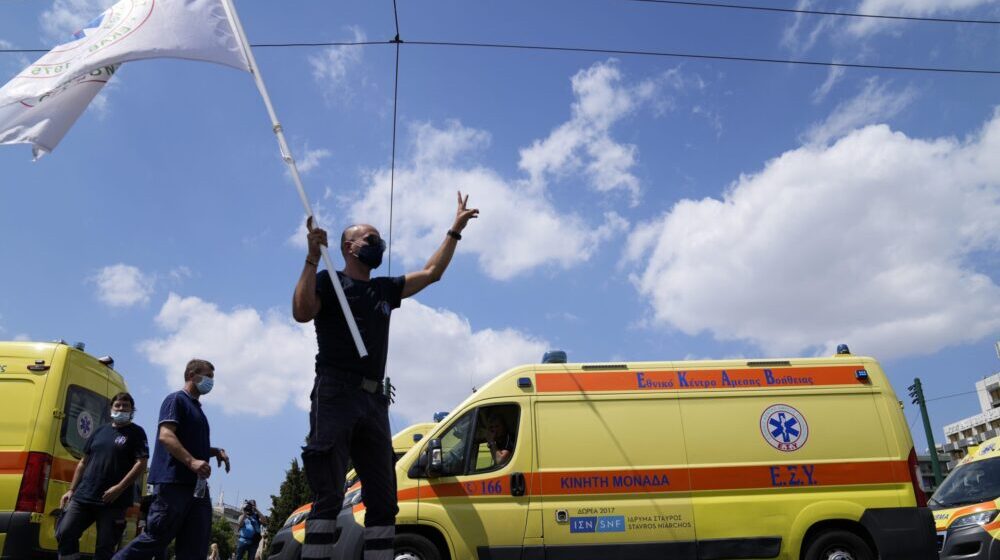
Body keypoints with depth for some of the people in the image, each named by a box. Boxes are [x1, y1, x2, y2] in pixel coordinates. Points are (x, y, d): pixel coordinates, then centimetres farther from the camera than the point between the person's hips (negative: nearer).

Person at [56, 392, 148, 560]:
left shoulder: (136, 433, 0)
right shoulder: (100, 431, 16)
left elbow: (141, 464, -10)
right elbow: (83, 462, 21)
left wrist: (119, 488, -18)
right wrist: (71, 490, 13)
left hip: (113, 501, -5)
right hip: (83, 496, 5)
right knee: (64, 533, -5)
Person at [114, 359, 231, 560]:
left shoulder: (197, 408, 24)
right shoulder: (176, 400, -3)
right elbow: (165, 436, -17)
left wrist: (216, 451, 14)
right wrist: (192, 461, -27)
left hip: (197, 485, 9)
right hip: (174, 481, -9)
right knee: (156, 538, -7)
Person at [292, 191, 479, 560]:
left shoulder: (385, 290, 23)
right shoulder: (328, 282, 6)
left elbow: (431, 273, 26)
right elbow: (301, 313, -13)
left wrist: (455, 230, 26)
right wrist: (313, 257, -15)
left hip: (374, 400, 7)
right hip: (335, 394, -7)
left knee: (383, 498, 5)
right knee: (329, 495, -13)